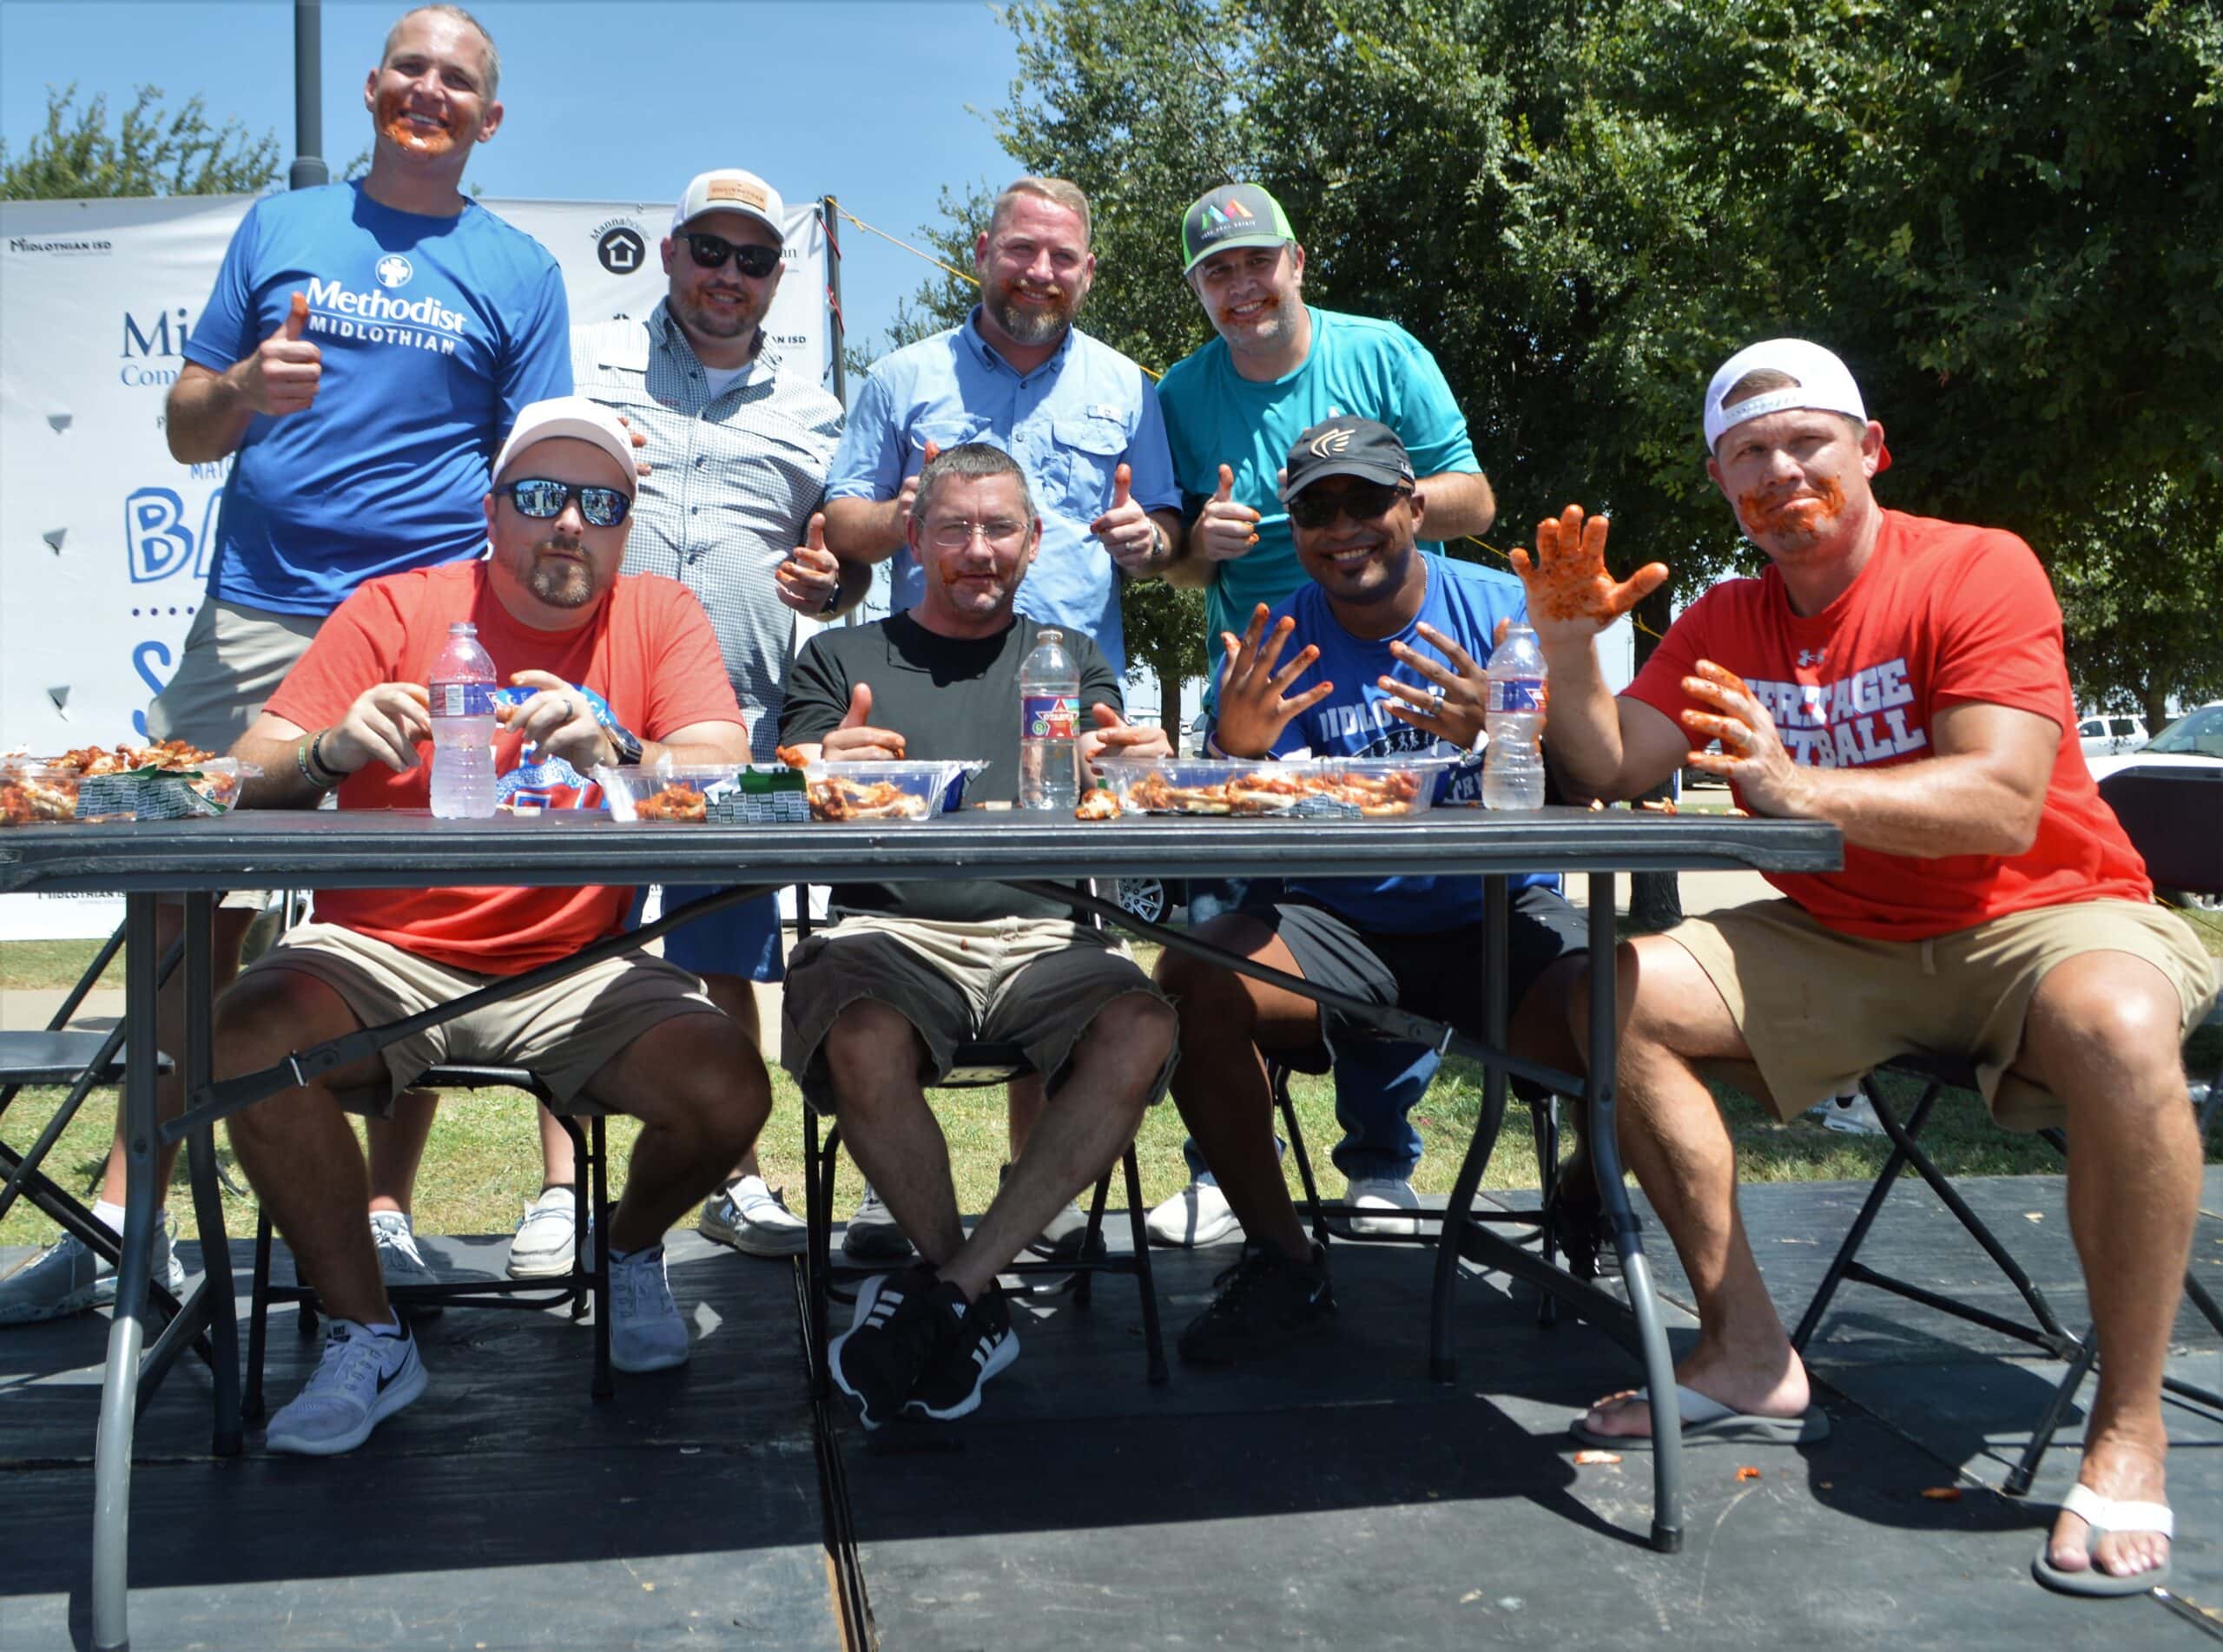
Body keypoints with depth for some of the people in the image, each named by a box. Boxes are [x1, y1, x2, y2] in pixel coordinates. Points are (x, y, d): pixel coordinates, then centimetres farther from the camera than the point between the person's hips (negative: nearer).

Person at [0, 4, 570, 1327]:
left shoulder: (517, 271, 11)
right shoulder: (280, 228, 15)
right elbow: (186, 433, 14)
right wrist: (247, 389, -8)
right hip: (253, 620, 2)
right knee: (194, 912, 0)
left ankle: (383, 1214, 12)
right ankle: (128, 1222, 8)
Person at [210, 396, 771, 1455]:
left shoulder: (661, 618, 4)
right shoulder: (396, 610, 1)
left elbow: (725, 778, -11)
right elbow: (249, 784, -4)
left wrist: (612, 751, -32)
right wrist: (332, 751, -28)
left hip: (574, 969, 1)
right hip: (381, 957, 0)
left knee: (728, 1094, -23)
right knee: (251, 1039, -29)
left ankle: (631, 1249, 15)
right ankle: (366, 1335, -8)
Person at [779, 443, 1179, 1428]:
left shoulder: (1073, 663, 23)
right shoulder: (840, 660, 18)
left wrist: (1143, 771, -11)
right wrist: (820, 774, -17)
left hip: (1043, 931, 2)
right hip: (889, 928, -1)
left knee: (1140, 1033, -30)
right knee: (864, 1042, -35)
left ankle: (947, 1290, -19)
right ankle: (978, 1300, -11)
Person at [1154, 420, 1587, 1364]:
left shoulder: (1505, 611, -2)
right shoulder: (1275, 647, 2)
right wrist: (1235, 750, -27)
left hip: (1497, 915, -1)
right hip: (1339, 925, 1)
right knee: (1190, 981, -26)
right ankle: (1282, 1263, -7)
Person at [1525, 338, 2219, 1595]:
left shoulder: (1978, 570, -12)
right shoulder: (1725, 625, 6)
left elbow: (2006, 807, -25)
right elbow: (1612, 772, -3)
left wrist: (1798, 791, -39)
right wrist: (1571, 648, -20)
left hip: (2043, 917, -5)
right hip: (1843, 944, 6)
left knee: (2116, 1025, -39)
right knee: (1621, 994, -13)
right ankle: (1752, 1360, -6)